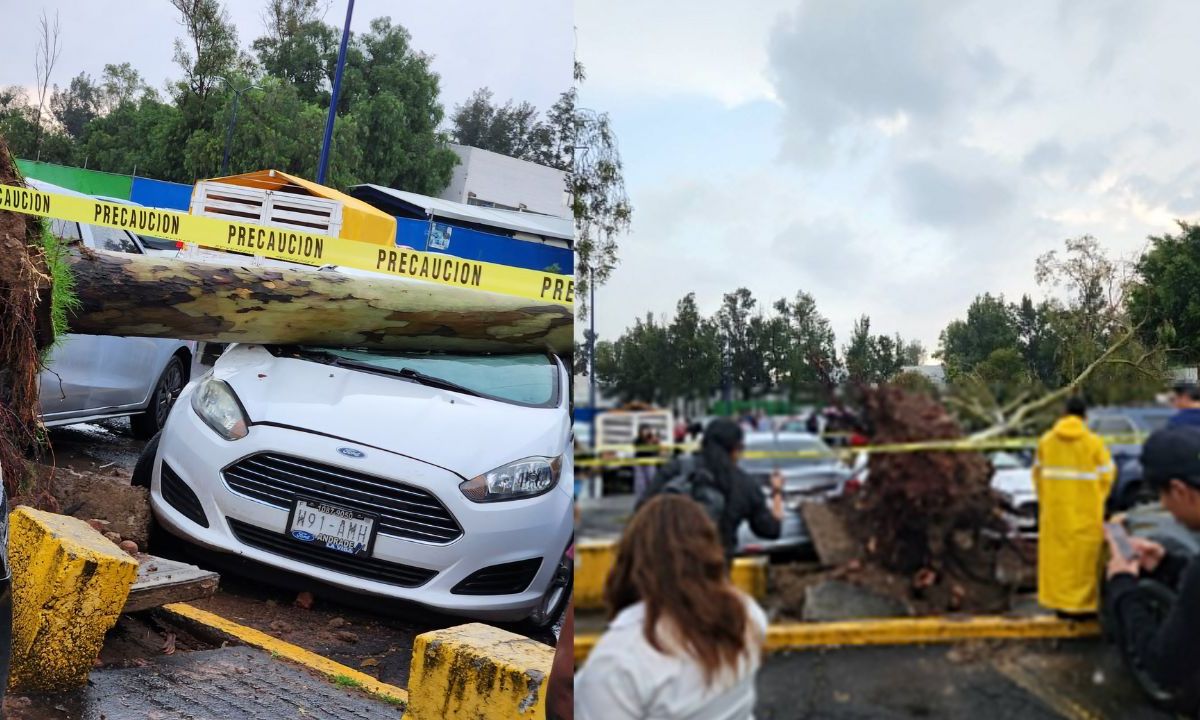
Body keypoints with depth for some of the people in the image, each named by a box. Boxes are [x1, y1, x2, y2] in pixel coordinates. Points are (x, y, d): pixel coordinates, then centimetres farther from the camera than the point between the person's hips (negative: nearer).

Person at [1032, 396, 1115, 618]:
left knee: (1059, 555, 10)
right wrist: (1097, 500, 10)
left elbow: (1038, 472, 4)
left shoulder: (1046, 441, 0)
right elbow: (1107, 475, -6)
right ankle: (1083, 605, 8)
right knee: (1084, 556, 5)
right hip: (1085, 513, -3)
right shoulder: (1093, 442, -9)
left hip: (1055, 510, 3)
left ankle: (1061, 604, 15)